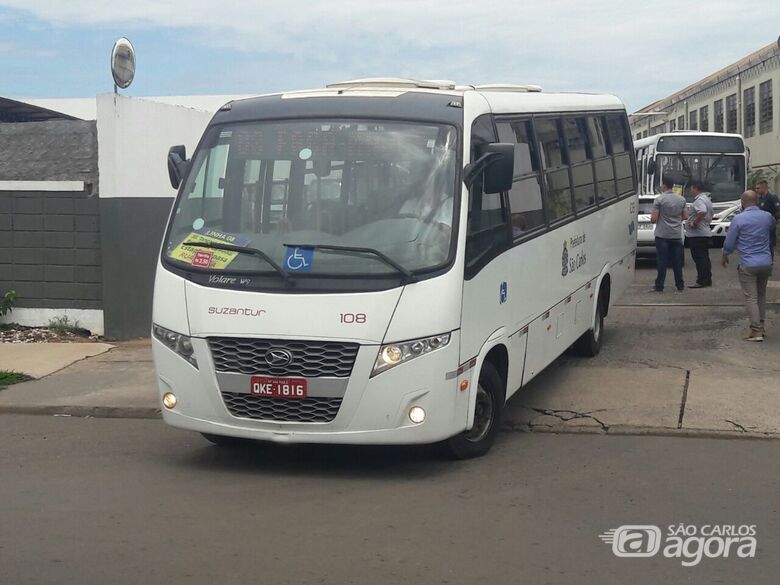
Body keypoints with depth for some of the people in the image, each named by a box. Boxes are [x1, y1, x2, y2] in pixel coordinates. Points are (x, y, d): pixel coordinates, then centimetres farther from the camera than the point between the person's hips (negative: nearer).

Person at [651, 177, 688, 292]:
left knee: (662, 262, -2)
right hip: (677, 235, 4)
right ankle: (680, 286, 14)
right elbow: (685, 216, 8)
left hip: (662, 235, -4)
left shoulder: (659, 199, -10)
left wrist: (652, 218, 10)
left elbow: (653, 219, -13)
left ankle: (659, 286, -1)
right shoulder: (681, 199, 5)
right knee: (677, 261, 10)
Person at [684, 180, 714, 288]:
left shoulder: (699, 200, -17)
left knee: (699, 258, -7)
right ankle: (707, 280, 20)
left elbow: (702, 212, -35)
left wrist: (694, 223, -25)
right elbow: (710, 214, 28)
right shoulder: (707, 199, 17)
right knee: (704, 258, 14)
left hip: (697, 235, -10)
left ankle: (701, 281, -7)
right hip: (705, 233, 10)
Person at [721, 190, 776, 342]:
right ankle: (761, 326, 23)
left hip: (748, 265, -5)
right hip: (766, 263, 5)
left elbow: (729, 243, -6)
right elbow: (773, 225, 28)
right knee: (761, 295, 18)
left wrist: (724, 256, 13)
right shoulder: (767, 217, 2)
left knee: (751, 298, -2)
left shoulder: (738, 219, -12)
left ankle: (756, 331, -7)